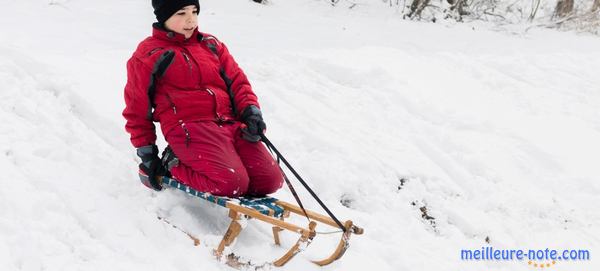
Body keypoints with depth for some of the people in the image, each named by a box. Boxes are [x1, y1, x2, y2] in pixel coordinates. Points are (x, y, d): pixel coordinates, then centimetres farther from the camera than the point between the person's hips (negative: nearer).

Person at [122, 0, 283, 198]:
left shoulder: (211, 45, 21)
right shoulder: (148, 55, 7)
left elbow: (237, 81, 19)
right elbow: (137, 110, 11)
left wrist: (251, 111, -1)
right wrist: (147, 155, 9)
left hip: (230, 123, 6)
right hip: (188, 127, -6)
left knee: (270, 180, -11)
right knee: (233, 184, -26)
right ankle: (173, 164, -1)